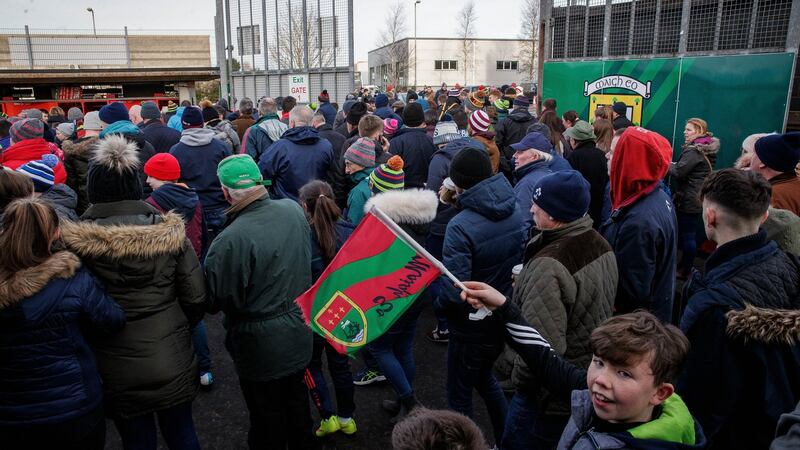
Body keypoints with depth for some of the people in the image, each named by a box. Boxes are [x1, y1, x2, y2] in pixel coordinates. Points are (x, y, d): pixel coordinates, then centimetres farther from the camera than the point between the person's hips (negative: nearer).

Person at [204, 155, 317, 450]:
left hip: (260, 346, -6)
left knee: (267, 418, 16)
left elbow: (217, 301, -21)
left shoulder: (231, 240, -30)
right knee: (296, 400, 28)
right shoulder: (293, 210, -10)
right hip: (300, 335, 7)